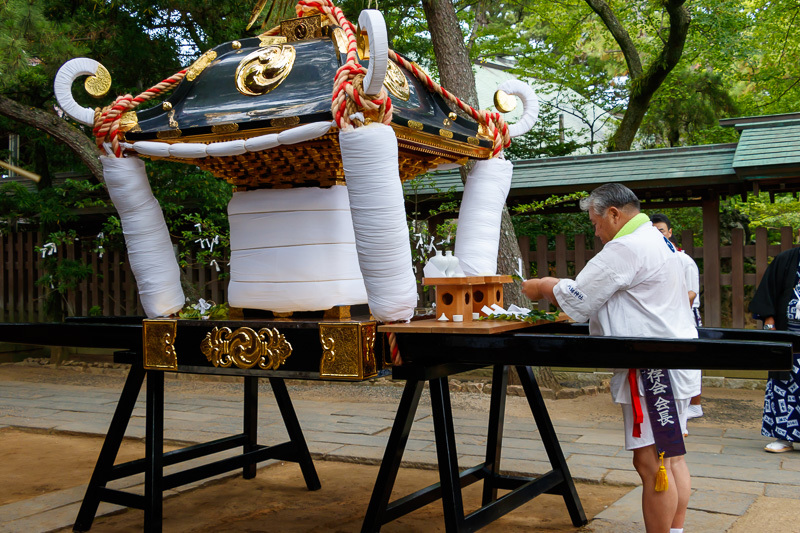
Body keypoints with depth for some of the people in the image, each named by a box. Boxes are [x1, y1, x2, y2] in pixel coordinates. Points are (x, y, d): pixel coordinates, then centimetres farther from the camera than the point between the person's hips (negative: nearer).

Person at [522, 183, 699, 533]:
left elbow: (577, 299, -12)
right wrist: (554, 287, 16)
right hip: (672, 364, 11)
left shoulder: (626, 248, -15)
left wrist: (542, 288, 5)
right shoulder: (655, 240, 19)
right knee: (672, 457, 14)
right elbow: (597, 293, 23)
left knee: (651, 464, -6)